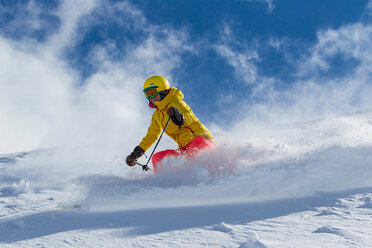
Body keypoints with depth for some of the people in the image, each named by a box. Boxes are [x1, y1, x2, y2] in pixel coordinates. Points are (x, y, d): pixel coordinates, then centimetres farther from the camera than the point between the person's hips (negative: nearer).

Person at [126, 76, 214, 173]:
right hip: (186, 148, 8)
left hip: (202, 140, -8)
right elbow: (151, 136, 30)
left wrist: (179, 117, -52)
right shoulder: (157, 115, 18)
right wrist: (135, 154, 26)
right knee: (157, 157, -4)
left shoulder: (176, 103, -8)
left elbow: (189, 118, -29)